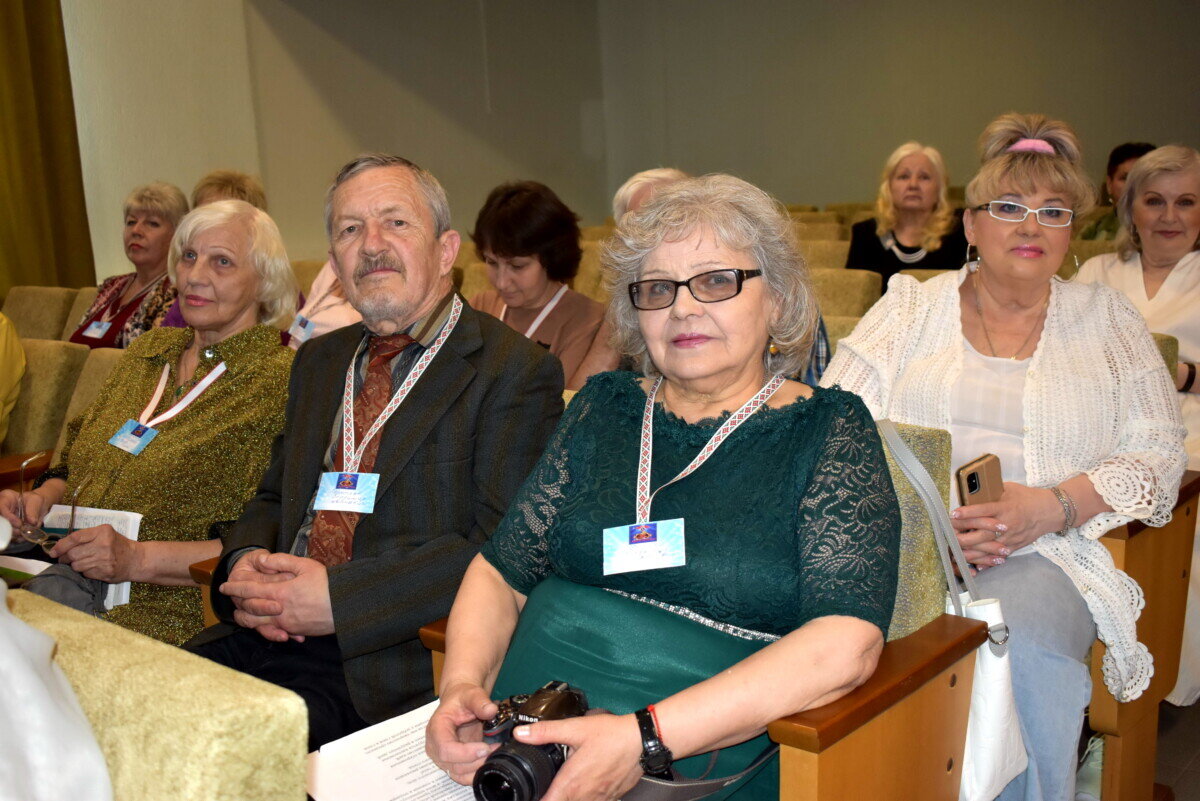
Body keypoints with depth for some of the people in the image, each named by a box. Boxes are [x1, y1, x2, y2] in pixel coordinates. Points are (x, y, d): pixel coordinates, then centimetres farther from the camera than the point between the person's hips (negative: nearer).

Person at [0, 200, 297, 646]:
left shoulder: (280, 383, -7)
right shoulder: (148, 351, 16)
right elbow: (74, 461, 27)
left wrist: (139, 558, -19)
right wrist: (42, 499, 4)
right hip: (61, 571, 7)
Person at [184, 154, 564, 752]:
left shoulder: (517, 371, -6)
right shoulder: (318, 360, 19)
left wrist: (339, 598, -19)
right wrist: (245, 563, -1)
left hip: (392, 664, -6)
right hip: (269, 632, 7)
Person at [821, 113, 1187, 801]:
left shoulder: (1108, 320, 15)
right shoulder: (910, 306, 13)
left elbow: (1159, 454, 8)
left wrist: (1055, 506, -12)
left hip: (1046, 554, 0)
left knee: (1021, 644, -33)